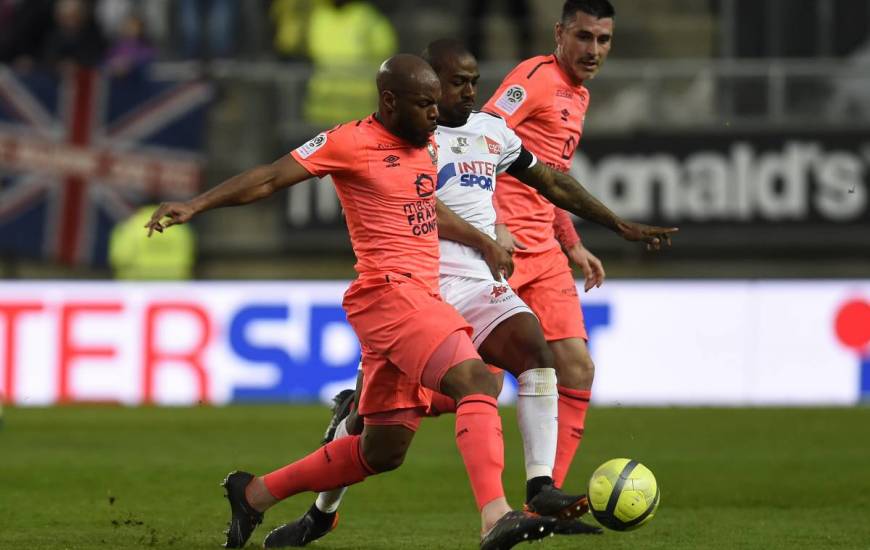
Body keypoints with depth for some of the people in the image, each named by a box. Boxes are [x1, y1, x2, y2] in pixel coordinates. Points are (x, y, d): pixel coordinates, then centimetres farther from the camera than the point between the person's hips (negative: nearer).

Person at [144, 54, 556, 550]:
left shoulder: (428, 145, 17)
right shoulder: (351, 142, -7)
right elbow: (270, 179, -8)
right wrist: (197, 204, -17)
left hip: (422, 300, 9)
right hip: (389, 291, -9)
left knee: (382, 452, 12)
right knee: (477, 382, -26)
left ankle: (254, 494, 27)